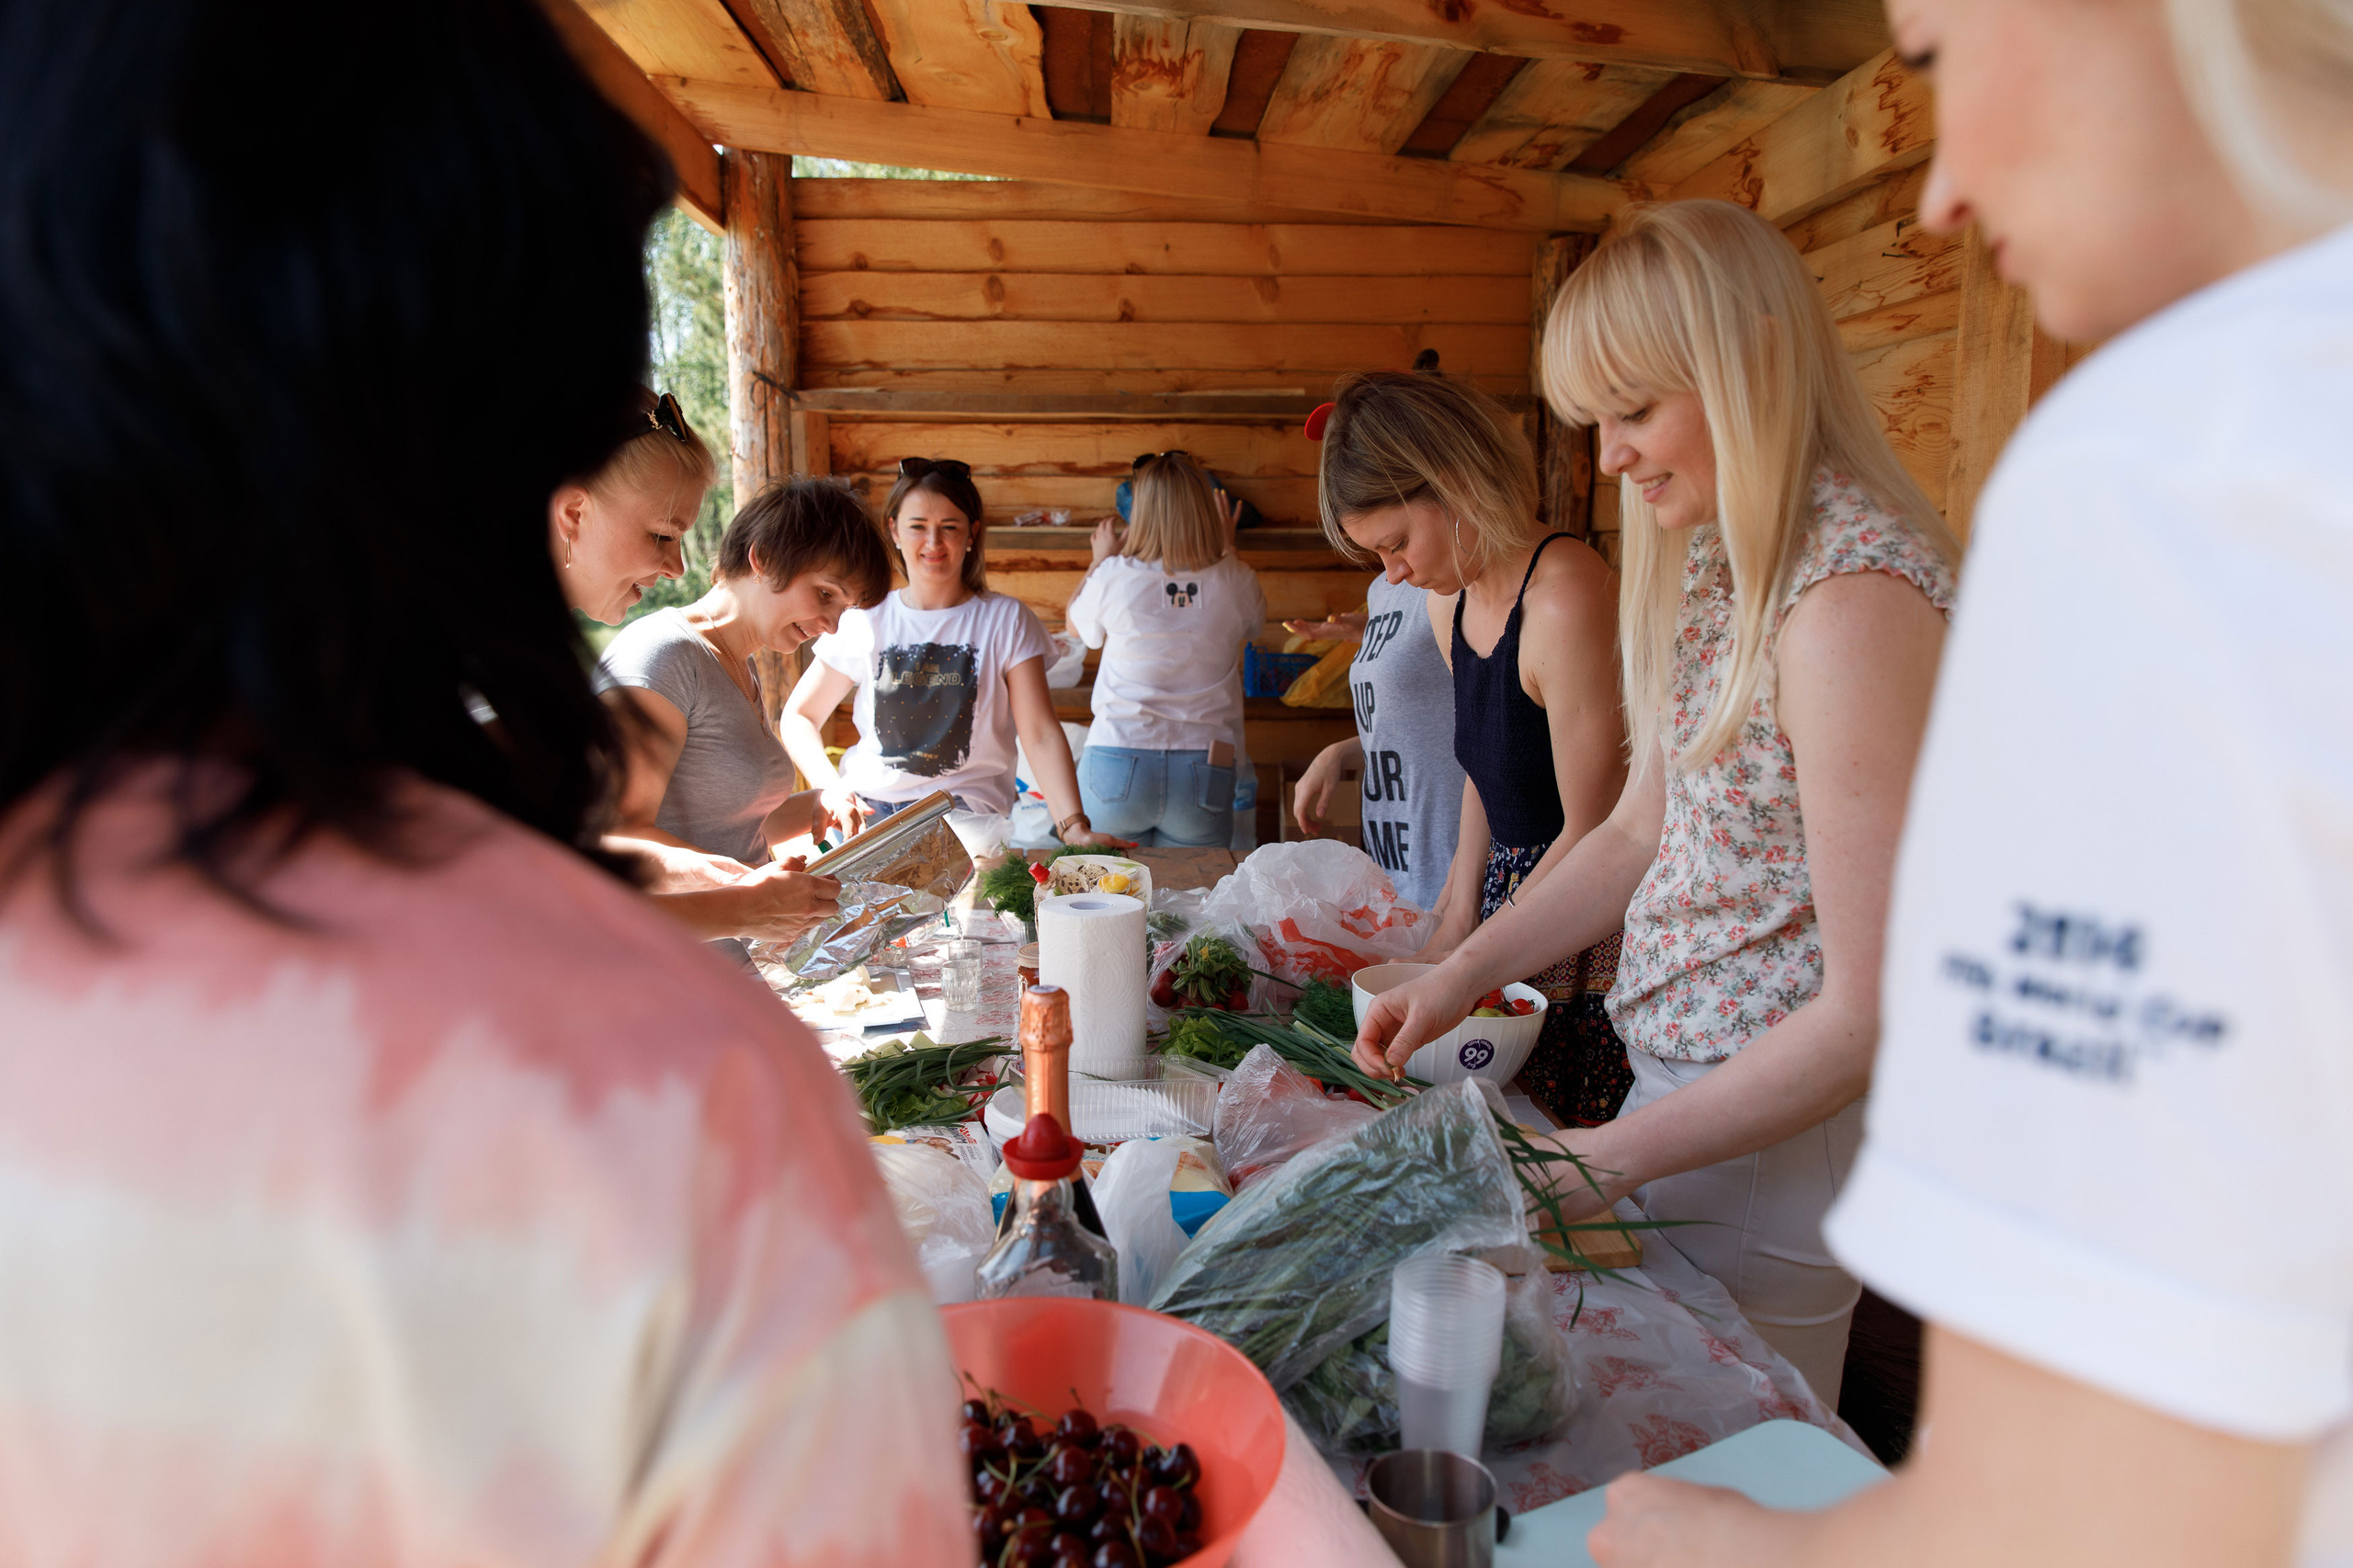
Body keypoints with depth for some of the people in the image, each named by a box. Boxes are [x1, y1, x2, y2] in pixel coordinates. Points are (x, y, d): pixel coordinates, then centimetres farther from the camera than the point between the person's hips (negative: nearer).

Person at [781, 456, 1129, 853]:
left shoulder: (1006, 619, 2)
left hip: (966, 816, -2)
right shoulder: (865, 619, 7)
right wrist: (831, 789, -8)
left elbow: (1041, 735, -6)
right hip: (865, 810, 2)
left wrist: (1073, 827, -20)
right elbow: (800, 717, 12)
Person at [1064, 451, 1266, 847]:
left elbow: (1075, 623, 16)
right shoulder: (1235, 582, -2)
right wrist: (1228, 546, 32)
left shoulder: (1115, 576, -6)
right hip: (1203, 773, 1)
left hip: (1117, 768, -1)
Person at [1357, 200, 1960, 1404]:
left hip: (1774, 1120, -8)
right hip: (1678, 1071, 8)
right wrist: (1462, 973, 4)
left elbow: (1875, 1010, -23)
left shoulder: (1852, 593, -23)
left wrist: (1611, 1157, -18)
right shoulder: (1713, 561, 6)